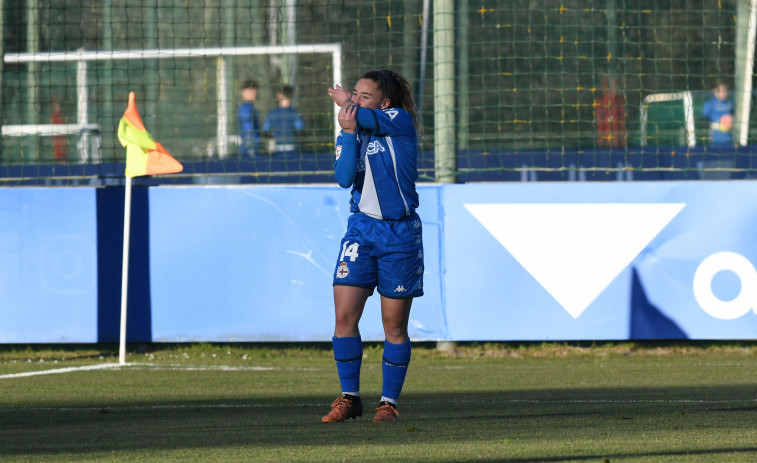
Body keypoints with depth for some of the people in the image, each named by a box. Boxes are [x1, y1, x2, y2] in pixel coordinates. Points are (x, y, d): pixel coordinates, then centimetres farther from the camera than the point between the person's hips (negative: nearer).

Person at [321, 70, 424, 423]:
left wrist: (347, 103, 0)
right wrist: (348, 133, -18)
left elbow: (365, 118, -21)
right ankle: (349, 397, 2)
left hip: (399, 233, -4)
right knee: (344, 315, -8)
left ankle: (389, 402, 12)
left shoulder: (401, 122, -3)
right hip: (361, 230, 4)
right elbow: (344, 178, -8)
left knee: (395, 325, 2)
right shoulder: (348, 136, 9)